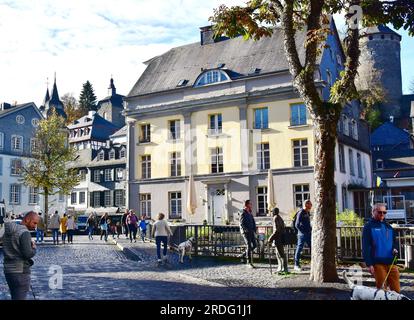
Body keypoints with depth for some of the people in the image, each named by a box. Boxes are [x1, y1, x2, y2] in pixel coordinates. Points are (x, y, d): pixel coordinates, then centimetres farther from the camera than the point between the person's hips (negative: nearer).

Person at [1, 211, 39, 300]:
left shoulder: (8, 231, 11)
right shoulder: (24, 232, -16)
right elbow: (28, 254, -22)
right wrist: (34, 248, -2)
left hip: (8, 270, 9)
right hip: (20, 272, -9)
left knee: (15, 297, 19)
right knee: (20, 298, -4)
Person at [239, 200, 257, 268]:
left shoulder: (250, 213, 14)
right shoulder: (243, 214, -10)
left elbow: (253, 222, 17)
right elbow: (242, 224, -14)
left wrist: (254, 230, 5)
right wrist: (247, 230, -19)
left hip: (251, 232, 8)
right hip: (246, 232, -8)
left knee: (254, 245, 6)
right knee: (249, 246, -7)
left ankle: (244, 255, 21)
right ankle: (249, 262, -2)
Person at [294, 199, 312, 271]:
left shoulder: (308, 213, 14)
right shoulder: (301, 213, -12)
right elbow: (297, 225, -16)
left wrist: (310, 229, 11)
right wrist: (303, 231, -14)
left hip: (308, 234, 8)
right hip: (302, 234, -8)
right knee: (299, 249, -2)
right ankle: (296, 265, 5)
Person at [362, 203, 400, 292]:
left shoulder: (388, 226, 15)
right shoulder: (369, 226, -2)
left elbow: (394, 241, 25)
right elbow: (366, 247, -7)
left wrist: (395, 249, 0)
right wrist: (369, 264, -13)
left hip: (391, 263, 5)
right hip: (378, 264, -5)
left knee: (396, 289, 4)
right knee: (382, 289, 0)